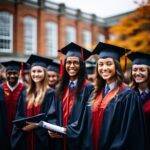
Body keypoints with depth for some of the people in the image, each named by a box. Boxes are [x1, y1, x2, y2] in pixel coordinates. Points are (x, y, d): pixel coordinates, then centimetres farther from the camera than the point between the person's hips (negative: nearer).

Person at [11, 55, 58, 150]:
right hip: (25, 138, 5)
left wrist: (36, 125, -21)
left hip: (41, 137, -4)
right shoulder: (25, 94, 11)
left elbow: (51, 116, -11)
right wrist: (22, 125, -8)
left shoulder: (50, 93, -5)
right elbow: (19, 115, 11)